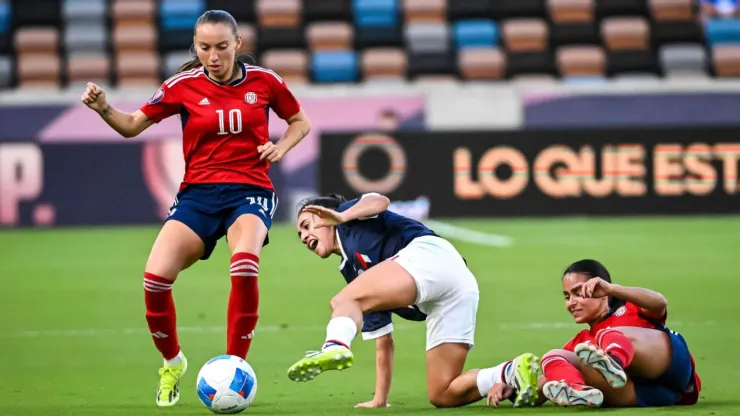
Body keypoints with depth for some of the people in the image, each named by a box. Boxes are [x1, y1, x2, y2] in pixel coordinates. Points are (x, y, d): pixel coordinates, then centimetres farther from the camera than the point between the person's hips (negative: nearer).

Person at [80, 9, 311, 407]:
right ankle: (172, 363, 11)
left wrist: (282, 146, -3)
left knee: (244, 264, -35)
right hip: (198, 193, 1)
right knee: (155, 277, -20)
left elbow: (300, 122, 17)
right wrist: (103, 109, -13)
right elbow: (132, 126, 7)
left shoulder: (263, 81, 1)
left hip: (249, 191, -1)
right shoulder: (183, 86, 1)